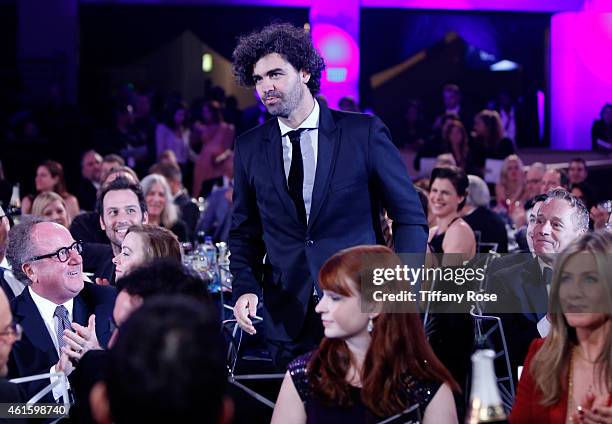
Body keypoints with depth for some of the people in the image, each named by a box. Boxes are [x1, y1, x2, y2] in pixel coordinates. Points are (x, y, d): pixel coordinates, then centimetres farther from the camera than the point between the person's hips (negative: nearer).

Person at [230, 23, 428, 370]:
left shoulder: (364, 132, -3)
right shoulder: (250, 148, 6)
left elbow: (411, 217, 0)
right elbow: (245, 232, 14)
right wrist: (246, 287, -4)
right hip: (288, 316, 3)